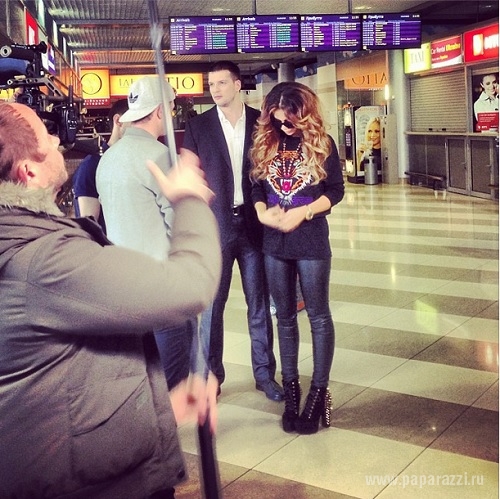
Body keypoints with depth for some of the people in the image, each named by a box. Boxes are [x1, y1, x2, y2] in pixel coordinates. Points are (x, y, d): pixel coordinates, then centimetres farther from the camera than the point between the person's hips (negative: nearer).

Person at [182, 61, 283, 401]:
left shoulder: (260, 121, 4)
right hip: (215, 226, -1)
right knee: (211, 305, 4)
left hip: (254, 224, 1)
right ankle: (210, 375, 17)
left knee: (260, 304, 9)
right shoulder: (198, 126, 1)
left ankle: (265, 372, 22)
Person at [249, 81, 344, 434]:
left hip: (311, 242, -4)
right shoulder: (266, 143, 5)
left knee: (318, 316, 3)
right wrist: (263, 212, -13)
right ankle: (291, 390, 23)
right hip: (274, 243, 4)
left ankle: (319, 393, 12)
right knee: (285, 317, 11)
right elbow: (257, 187, 7)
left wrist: (301, 213, -17)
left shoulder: (322, 143, -3)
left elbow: (336, 191, -4)